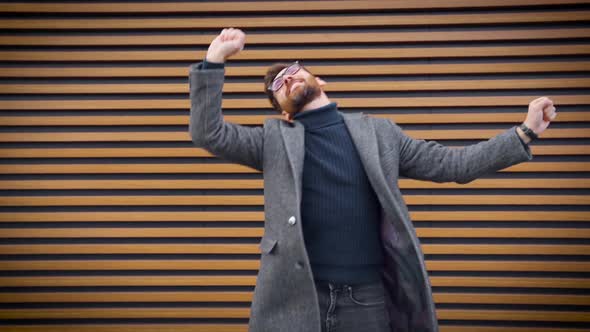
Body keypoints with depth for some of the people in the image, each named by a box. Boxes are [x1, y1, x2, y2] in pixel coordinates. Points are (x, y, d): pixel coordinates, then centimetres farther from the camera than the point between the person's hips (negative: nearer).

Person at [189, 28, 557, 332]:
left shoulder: (379, 132, 9)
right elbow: (208, 132, -4)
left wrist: (524, 133, 5)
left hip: (368, 299, 1)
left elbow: (450, 164, 10)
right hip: (295, 300, 0)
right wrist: (215, 57, -12)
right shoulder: (274, 139, 7)